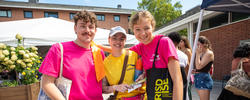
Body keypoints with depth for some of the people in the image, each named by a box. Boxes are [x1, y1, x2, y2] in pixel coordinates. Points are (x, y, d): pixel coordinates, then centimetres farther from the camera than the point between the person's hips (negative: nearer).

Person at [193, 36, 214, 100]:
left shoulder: (209, 53, -12)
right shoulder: (202, 53, 13)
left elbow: (199, 66, -20)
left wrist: (197, 54, -15)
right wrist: (195, 71, 6)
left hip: (204, 78, -9)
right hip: (198, 78, 9)